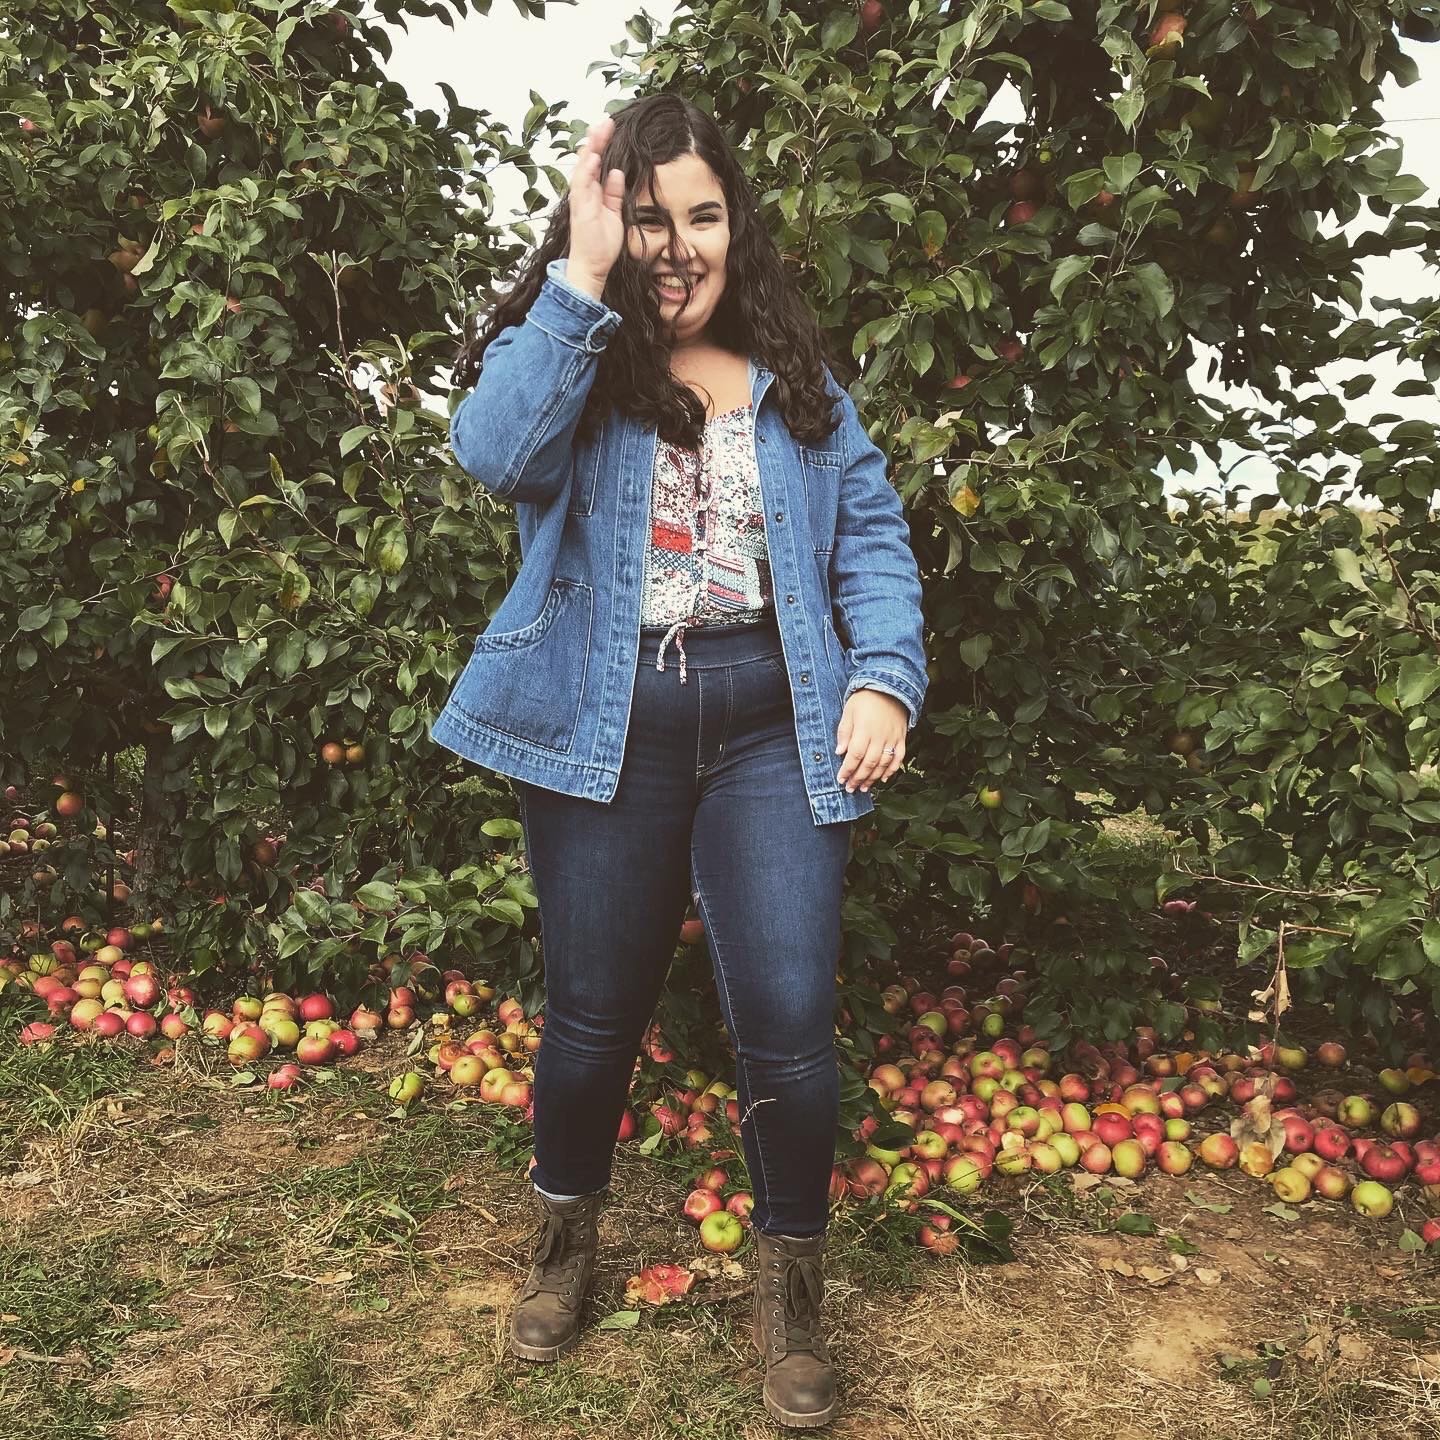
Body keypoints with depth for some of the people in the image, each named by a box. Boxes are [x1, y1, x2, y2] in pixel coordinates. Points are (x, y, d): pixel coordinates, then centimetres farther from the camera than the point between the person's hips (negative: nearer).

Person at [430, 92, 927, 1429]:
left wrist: (883, 677, -7)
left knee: (787, 1019, -5)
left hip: (772, 726, 1)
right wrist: (582, 279, -16)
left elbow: (872, 535, 8)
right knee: (594, 1010, 11)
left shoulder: (795, 381, 12)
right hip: (604, 729, -1)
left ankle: (790, 1274, 22)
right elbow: (497, 454, -17)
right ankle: (566, 1225, 40)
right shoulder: (562, 358, 5)